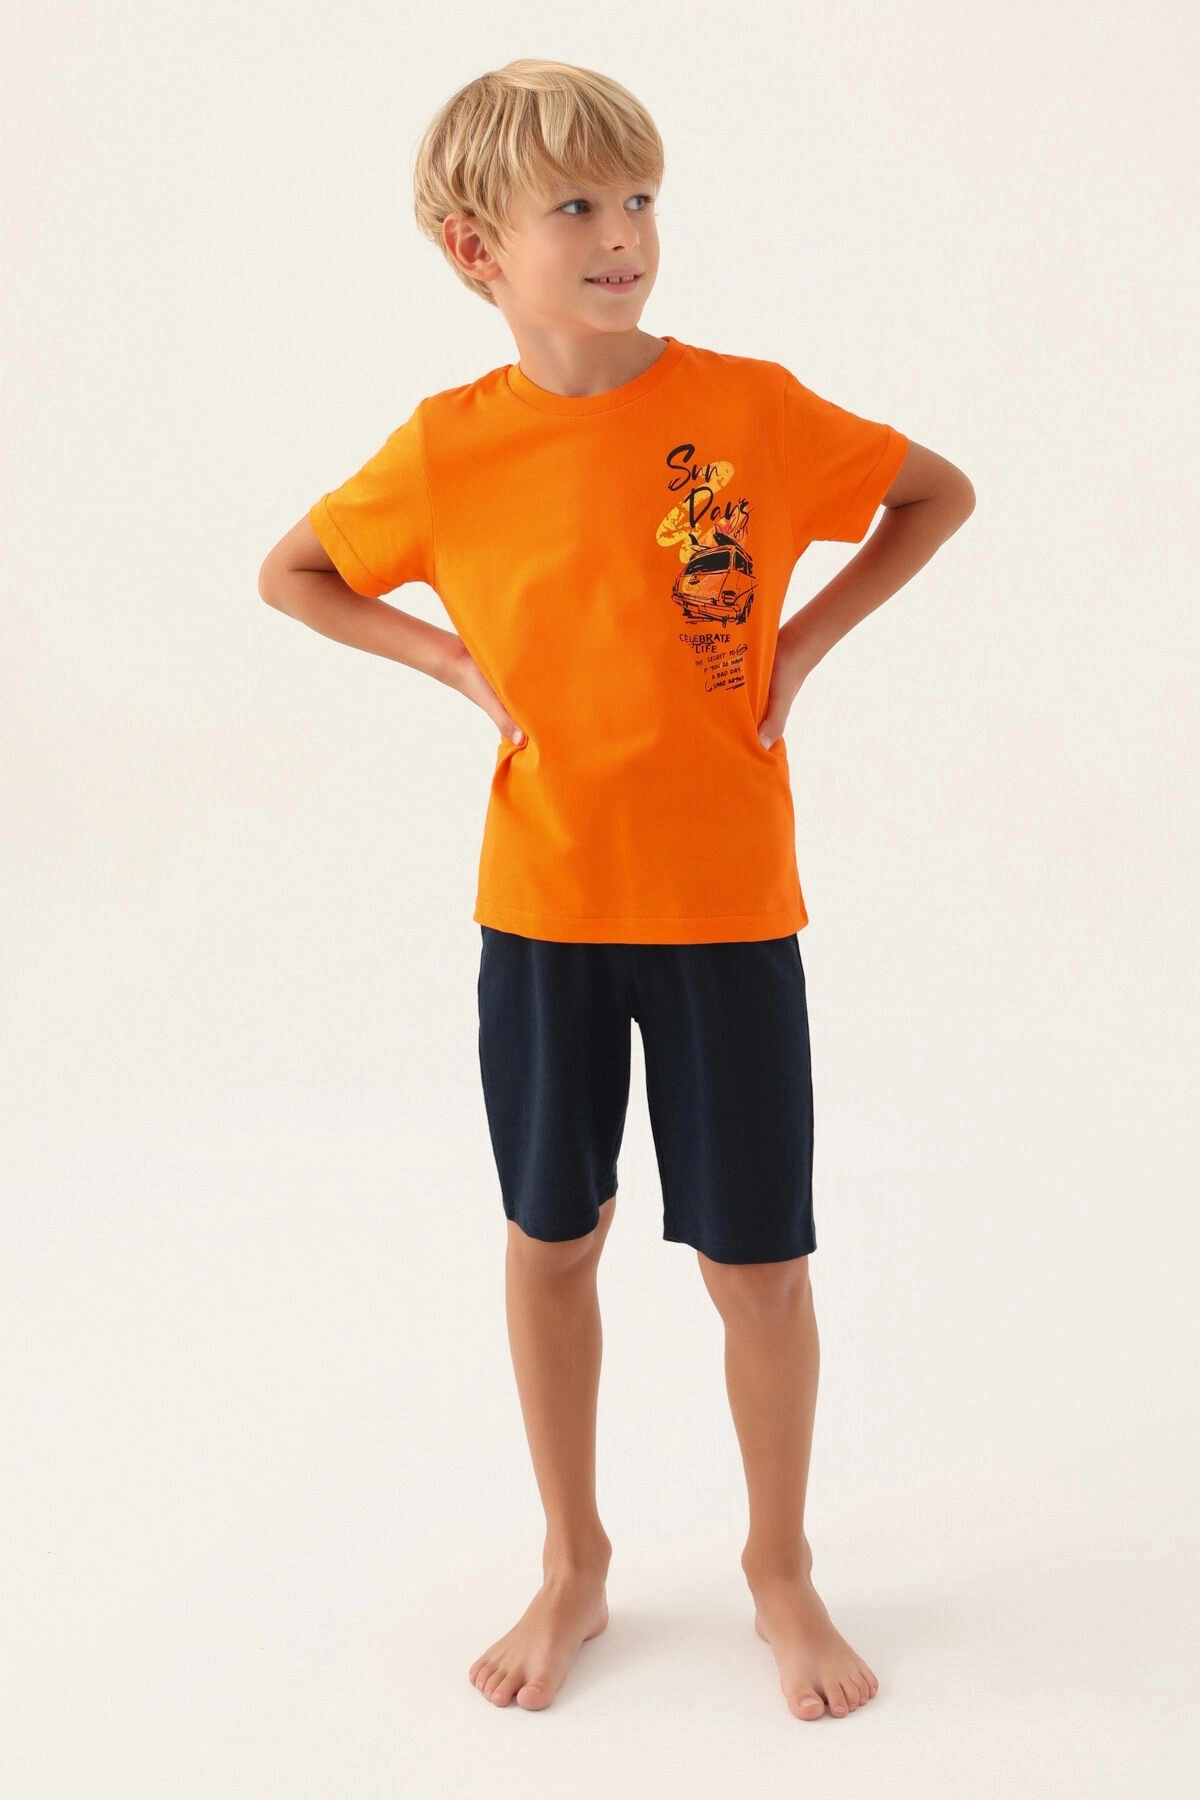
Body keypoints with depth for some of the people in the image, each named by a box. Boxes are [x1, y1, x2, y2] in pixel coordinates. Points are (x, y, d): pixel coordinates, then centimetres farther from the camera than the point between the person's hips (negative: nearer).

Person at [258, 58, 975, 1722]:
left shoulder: (751, 405, -7)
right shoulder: (450, 447, -4)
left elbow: (941, 492, 7)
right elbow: (291, 573, 10)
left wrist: (804, 643, -3)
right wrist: (458, 665, -2)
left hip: (730, 907, -1)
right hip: (541, 907, 1)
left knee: (759, 1260, 5)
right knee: (551, 1240, 12)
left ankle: (780, 1567, 31)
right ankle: (574, 1567, 34)